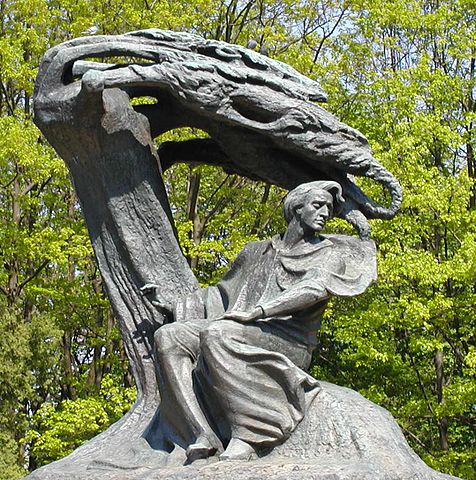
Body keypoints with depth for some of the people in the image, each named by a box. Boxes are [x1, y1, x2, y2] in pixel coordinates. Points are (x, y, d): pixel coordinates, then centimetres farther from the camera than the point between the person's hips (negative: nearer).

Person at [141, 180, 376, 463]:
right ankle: (204, 436, -32)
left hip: (289, 341, -6)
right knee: (169, 337, -16)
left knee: (217, 333, -34)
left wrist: (257, 311, -22)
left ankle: (245, 439, -37)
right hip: (242, 333, 6)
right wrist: (171, 304, 24)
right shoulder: (257, 253, 26)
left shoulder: (329, 252, 11)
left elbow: (316, 288, -9)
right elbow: (222, 293, 34)